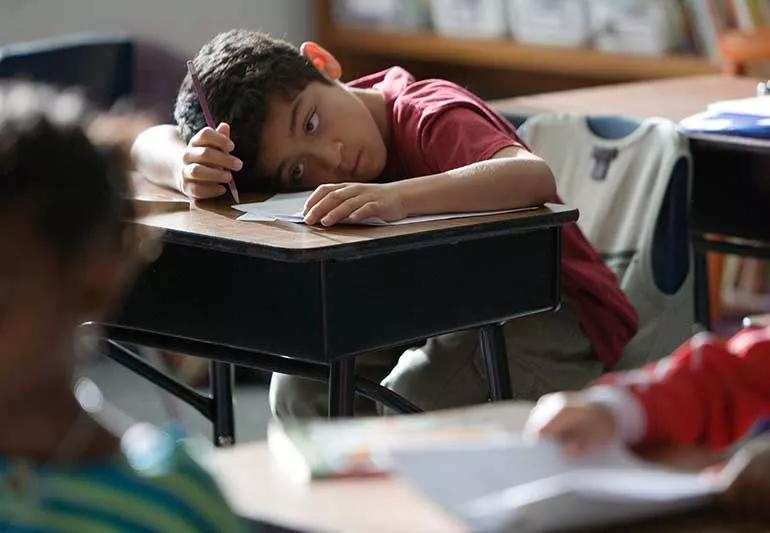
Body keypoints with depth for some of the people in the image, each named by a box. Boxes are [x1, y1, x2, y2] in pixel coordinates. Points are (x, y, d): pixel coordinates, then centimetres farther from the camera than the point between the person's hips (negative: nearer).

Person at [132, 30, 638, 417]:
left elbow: (535, 176, -46)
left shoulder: (430, 117, -27)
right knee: (303, 388, -13)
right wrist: (189, 168, -30)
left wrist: (398, 197, -59)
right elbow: (151, 145, -6)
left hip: (554, 316, -7)